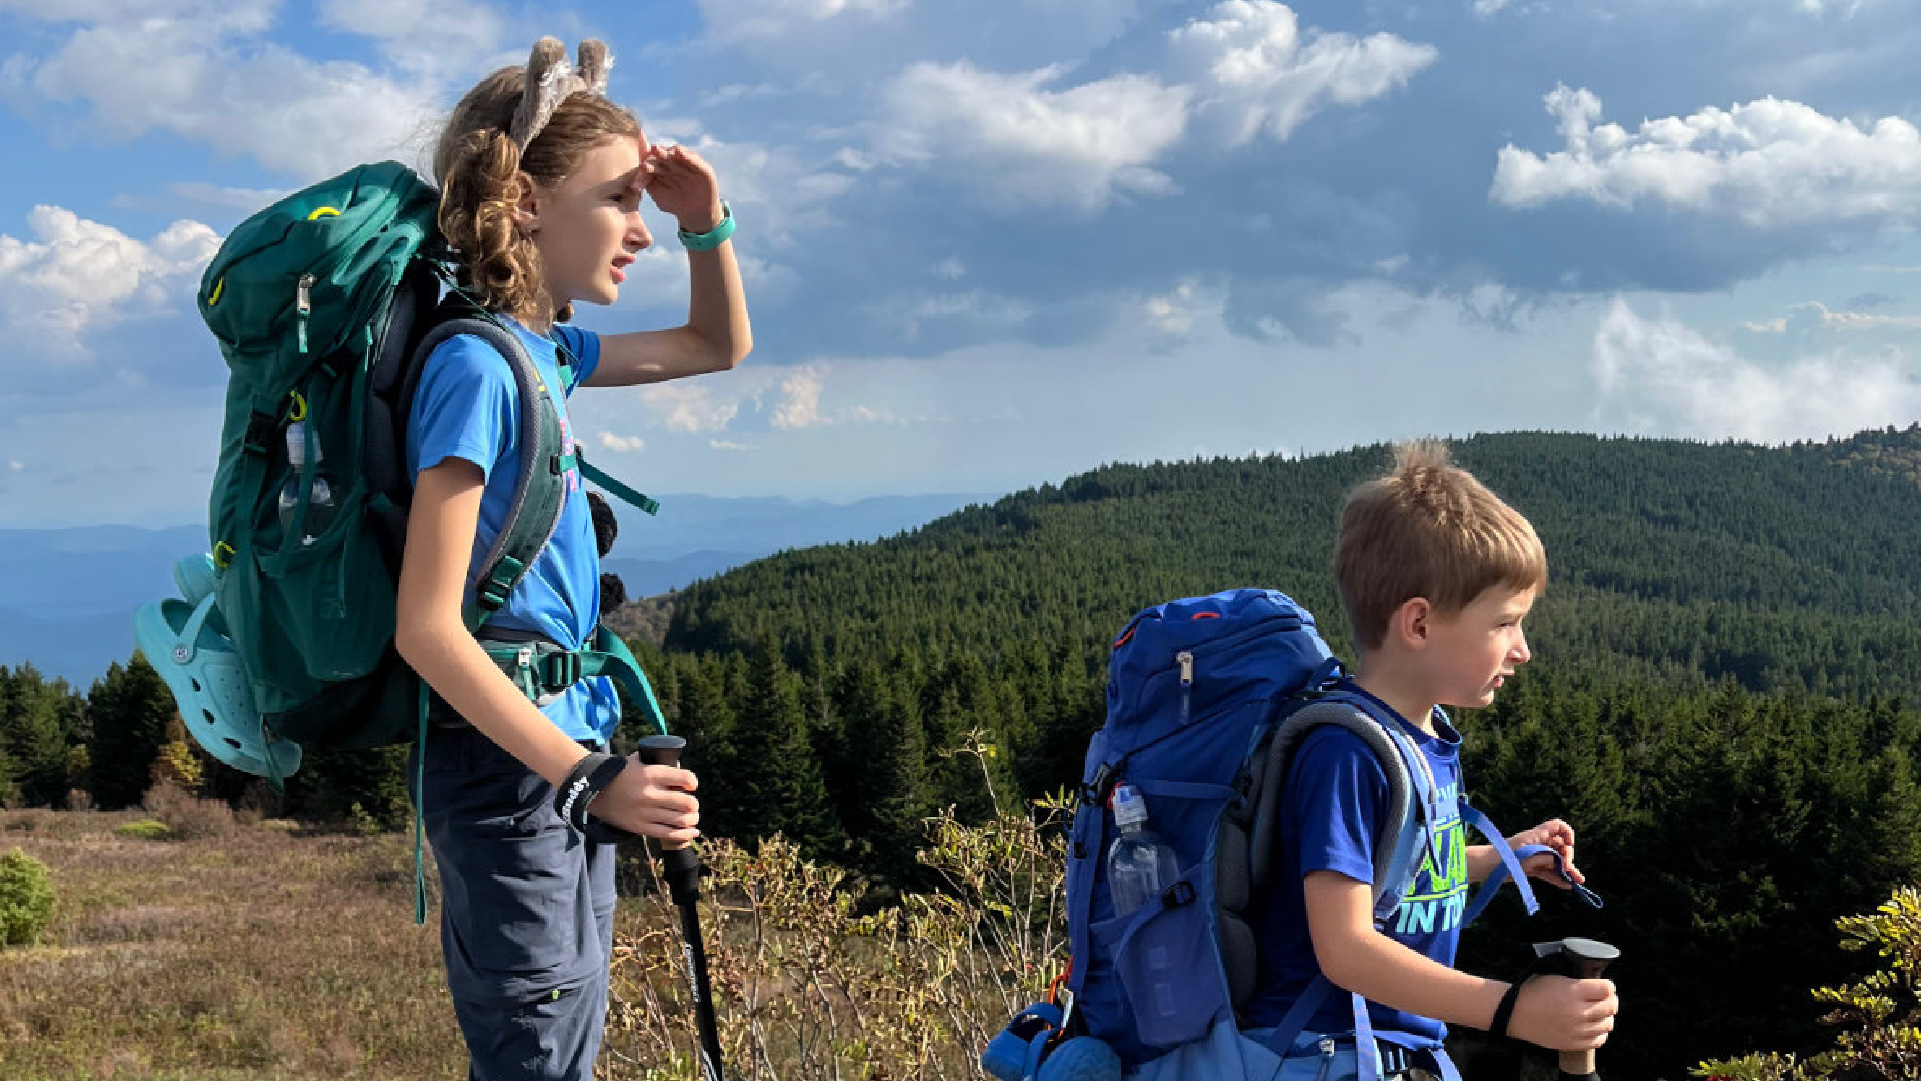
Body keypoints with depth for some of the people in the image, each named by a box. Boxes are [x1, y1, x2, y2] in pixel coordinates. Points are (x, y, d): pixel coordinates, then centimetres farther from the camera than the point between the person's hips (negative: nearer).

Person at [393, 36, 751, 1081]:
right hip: (506, 770, -9)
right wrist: (588, 778, -24)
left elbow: (720, 345, 29)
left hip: (565, 756, 9)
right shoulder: (475, 367, -17)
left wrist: (706, 222, 11)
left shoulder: (545, 349, 10)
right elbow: (427, 626, -22)